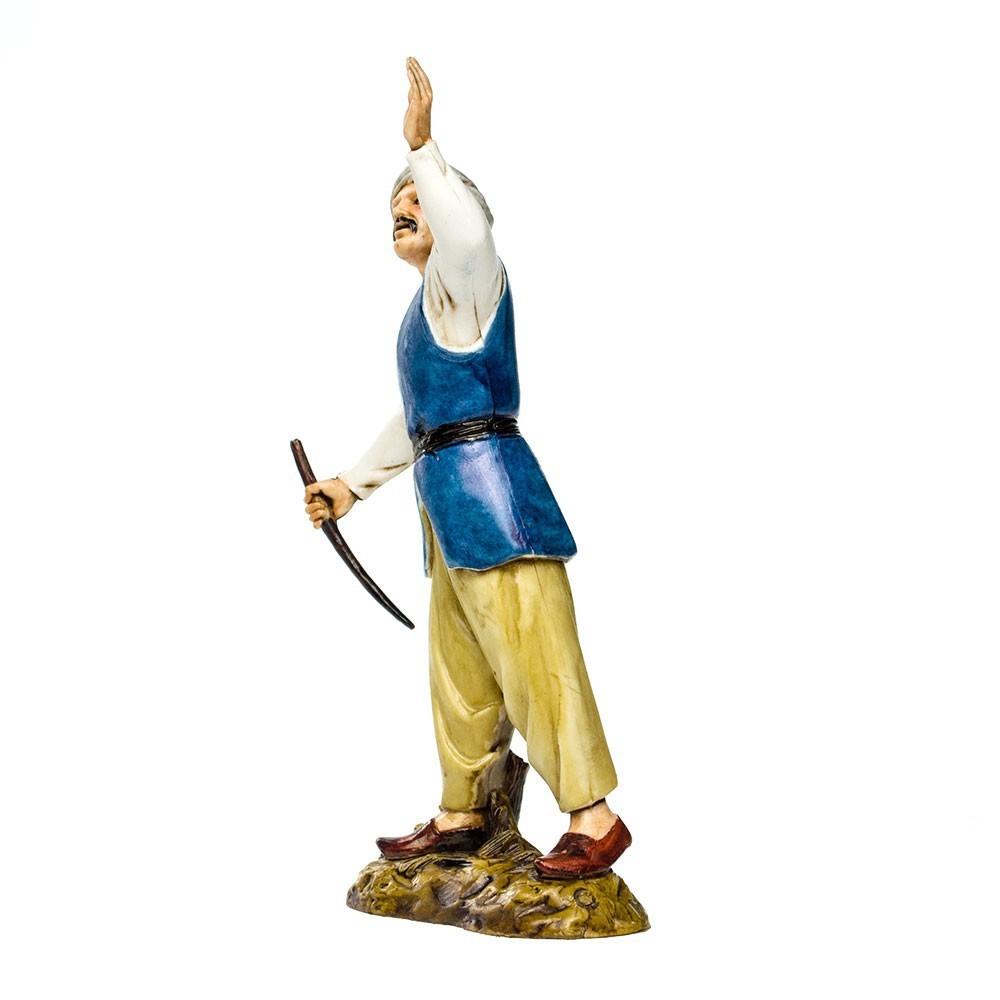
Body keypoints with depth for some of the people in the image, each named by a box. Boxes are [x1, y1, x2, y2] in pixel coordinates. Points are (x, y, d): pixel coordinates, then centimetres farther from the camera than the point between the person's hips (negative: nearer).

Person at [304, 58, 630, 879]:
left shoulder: (464, 279, -4)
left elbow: (470, 232, -31)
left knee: (531, 650, -11)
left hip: (487, 485, -10)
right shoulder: (428, 308, 24)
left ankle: (594, 816, -5)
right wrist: (353, 484, 34)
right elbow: (417, 418, 32)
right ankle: (461, 815, 28)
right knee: (457, 665, 16)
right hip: (449, 497, 10)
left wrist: (423, 150, -25)